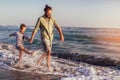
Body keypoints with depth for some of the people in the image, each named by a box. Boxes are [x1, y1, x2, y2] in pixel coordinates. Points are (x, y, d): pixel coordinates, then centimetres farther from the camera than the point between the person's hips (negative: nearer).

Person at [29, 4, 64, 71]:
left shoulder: (52, 19, 2)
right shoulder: (40, 19, -11)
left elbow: (58, 27, -6)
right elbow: (35, 29, -7)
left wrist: (61, 35, -22)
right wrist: (32, 38, -3)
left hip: (50, 38, 6)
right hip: (44, 38, -6)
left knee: (47, 52, 14)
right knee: (48, 51, -18)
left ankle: (40, 60, 37)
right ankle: (48, 66, -1)